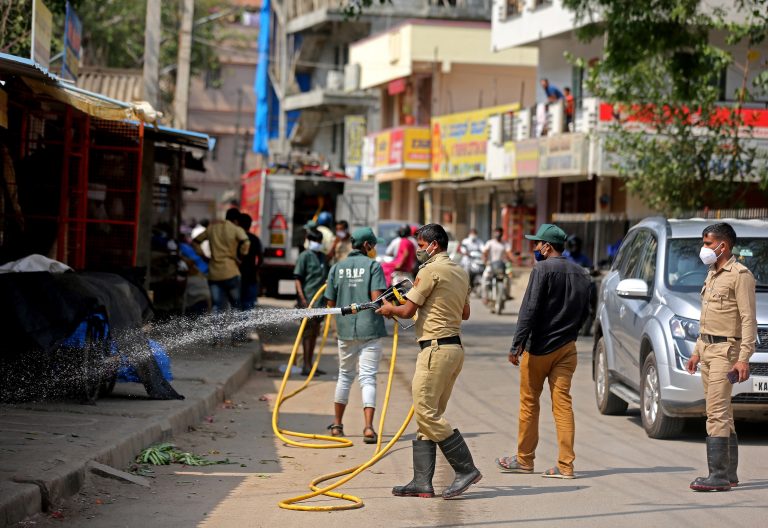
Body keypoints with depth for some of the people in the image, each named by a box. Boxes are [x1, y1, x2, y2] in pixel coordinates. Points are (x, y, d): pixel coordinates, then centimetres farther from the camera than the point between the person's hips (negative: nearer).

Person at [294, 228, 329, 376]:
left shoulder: (322, 256, 15)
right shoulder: (305, 256, -7)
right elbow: (298, 278, -11)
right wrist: (302, 299, -19)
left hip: (319, 300, 8)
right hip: (308, 300, -8)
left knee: (314, 332, 12)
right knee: (308, 331, -8)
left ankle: (309, 364, 19)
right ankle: (306, 365, -6)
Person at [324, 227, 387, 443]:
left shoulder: (337, 267, 6)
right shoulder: (373, 266, -5)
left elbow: (330, 302, 6)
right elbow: (377, 298, -15)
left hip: (345, 328, 4)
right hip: (370, 328, -4)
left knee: (345, 375, 19)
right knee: (368, 377, -2)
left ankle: (337, 425, 25)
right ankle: (368, 427, -15)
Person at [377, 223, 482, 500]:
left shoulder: (431, 270, -11)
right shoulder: (461, 272, 16)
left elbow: (407, 311, -9)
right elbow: (465, 313, 28)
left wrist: (390, 309, 11)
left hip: (436, 348, -10)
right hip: (455, 347, 10)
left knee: (426, 412, -9)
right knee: (429, 414, 9)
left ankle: (466, 469, -10)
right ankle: (422, 482, 8)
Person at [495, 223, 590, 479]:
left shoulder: (543, 269, -11)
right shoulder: (580, 273, 10)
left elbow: (530, 309, -17)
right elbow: (584, 312, 16)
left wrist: (517, 344, -17)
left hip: (540, 347, -6)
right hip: (567, 348, 6)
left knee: (529, 403, 8)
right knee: (562, 405, 3)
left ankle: (524, 459, 17)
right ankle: (565, 465, -3)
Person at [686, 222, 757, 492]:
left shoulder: (740, 275, -10)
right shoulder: (712, 275, 18)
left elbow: (749, 319, -15)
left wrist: (744, 358, -21)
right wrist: (697, 351, 22)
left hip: (726, 349, -9)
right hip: (707, 348, 9)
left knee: (717, 412, -14)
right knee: (722, 413, 11)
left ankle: (718, 476, -16)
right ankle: (729, 474, 15)